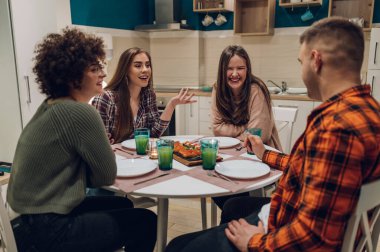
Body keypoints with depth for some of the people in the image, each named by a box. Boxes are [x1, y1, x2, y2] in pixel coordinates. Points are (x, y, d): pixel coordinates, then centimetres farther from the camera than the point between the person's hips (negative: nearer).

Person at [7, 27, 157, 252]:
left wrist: (103, 149, -4)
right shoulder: (81, 113, -23)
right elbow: (107, 176, -14)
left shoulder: (50, 107, 4)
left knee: (122, 204, 21)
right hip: (45, 232, -9)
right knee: (145, 221, 2)